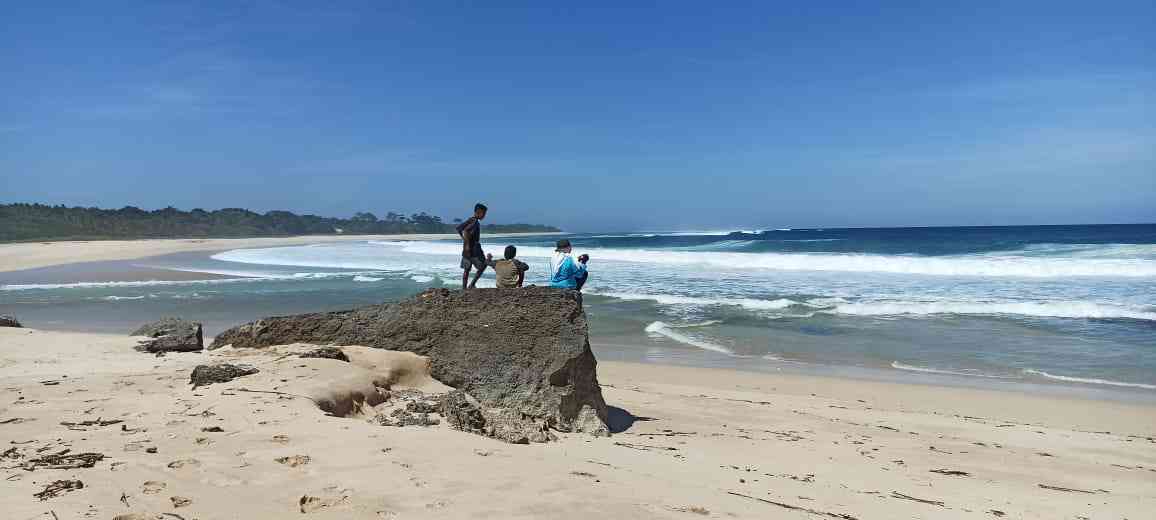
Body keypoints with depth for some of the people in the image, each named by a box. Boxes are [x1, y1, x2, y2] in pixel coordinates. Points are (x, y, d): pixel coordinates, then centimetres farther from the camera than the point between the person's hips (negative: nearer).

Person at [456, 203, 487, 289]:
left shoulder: (470, 220, 13)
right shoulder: (475, 221, -15)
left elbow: (458, 228, 22)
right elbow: (466, 231, -30)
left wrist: (464, 239, 18)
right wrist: (467, 244, -24)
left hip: (466, 249, 9)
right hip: (473, 248, -9)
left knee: (466, 269, 10)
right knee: (483, 266, 0)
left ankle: (464, 287, 11)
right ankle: (472, 284, -4)